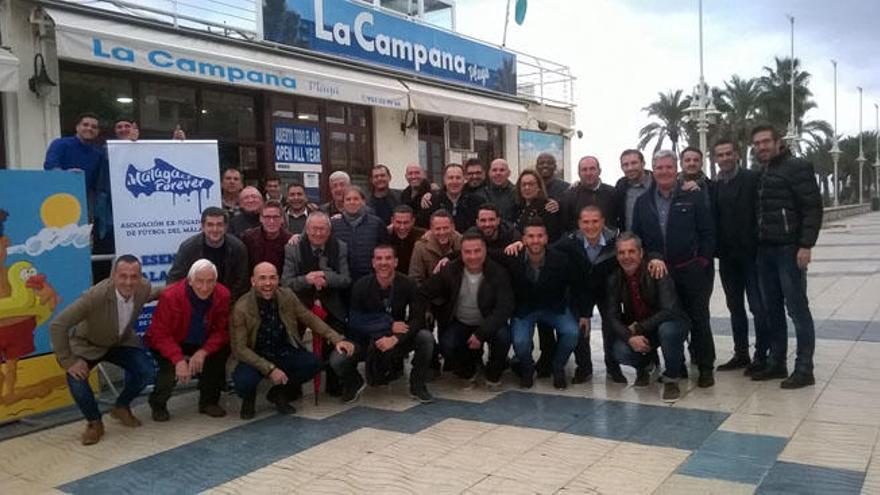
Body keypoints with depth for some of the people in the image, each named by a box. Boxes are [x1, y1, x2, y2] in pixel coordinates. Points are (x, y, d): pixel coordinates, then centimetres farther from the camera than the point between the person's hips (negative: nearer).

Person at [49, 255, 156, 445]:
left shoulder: (144, 288, -23)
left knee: (147, 372, -17)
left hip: (122, 342, 4)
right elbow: (57, 326, -34)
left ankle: (121, 407, 15)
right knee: (76, 380, -27)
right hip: (88, 345, -3)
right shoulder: (95, 295, -37)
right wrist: (68, 362, -31)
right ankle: (94, 422, 2)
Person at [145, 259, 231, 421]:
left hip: (202, 344, 3)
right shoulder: (170, 295, -27)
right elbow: (161, 334, -23)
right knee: (169, 366, -30)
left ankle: (209, 401, 0)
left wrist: (203, 352, -29)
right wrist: (179, 360, -35)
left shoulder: (223, 295, -19)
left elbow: (222, 330, -13)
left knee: (222, 351, -23)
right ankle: (158, 405, 6)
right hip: (171, 343, -3)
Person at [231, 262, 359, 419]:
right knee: (243, 381, -33)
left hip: (285, 353, 3)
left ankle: (279, 393, 7)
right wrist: (270, 369, -25)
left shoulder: (287, 296, -7)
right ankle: (249, 399, 8)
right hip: (256, 358, -3)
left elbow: (310, 319, 3)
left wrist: (337, 339, -8)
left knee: (313, 364, -22)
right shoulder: (241, 308, -17)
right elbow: (239, 348, -16)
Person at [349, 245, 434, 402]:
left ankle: (417, 386, -5)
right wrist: (389, 325, -21)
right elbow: (354, 323, -13)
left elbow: (418, 319, -15)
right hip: (371, 342, 0)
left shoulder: (407, 284, -10)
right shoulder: (361, 286, -11)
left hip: (398, 341, 0)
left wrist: (395, 339, -30)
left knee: (426, 337, -29)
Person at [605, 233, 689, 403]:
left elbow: (669, 311, -27)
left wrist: (638, 328, -26)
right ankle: (643, 366, 12)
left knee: (667, 330, -38)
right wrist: (629, 337, -26)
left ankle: (671, 379, -11)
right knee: (620, 351, -26)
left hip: (667, 324, -3)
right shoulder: (615, 279, -7)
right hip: (635, 331, 3)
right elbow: (612, 317, -9)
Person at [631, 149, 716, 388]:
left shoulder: (693, 197, 0)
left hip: (692, 270, -2)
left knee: (699, 318, 2)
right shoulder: (643, 202, 8)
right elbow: (637, 236, 10)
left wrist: (703, 261, -7)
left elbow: (708, 232, -1)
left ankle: (705, 367, 13)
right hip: (659, 271, 3)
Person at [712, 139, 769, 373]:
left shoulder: (753, 178, -5)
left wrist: (759, 245, -15)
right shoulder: (714, 186, 10)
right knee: (735, 307, 13)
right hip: (727, 257, 5)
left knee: (758, 307, -1)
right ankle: (740, 354, 22)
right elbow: (712, 219, 7)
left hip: (751, 254, -5)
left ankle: (761, 356, 8)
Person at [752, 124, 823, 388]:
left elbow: (813, 207, -12)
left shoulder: (797, 167, -5)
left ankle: (804, 369, 3)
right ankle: (776, 363, 19)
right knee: (772, 310, 11)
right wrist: (756, 245, 10)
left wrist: (806, 245, -19)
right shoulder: (760, 175, 16)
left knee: (797, 309, -3)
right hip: (765, 251, 7)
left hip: (789, 250, -7)